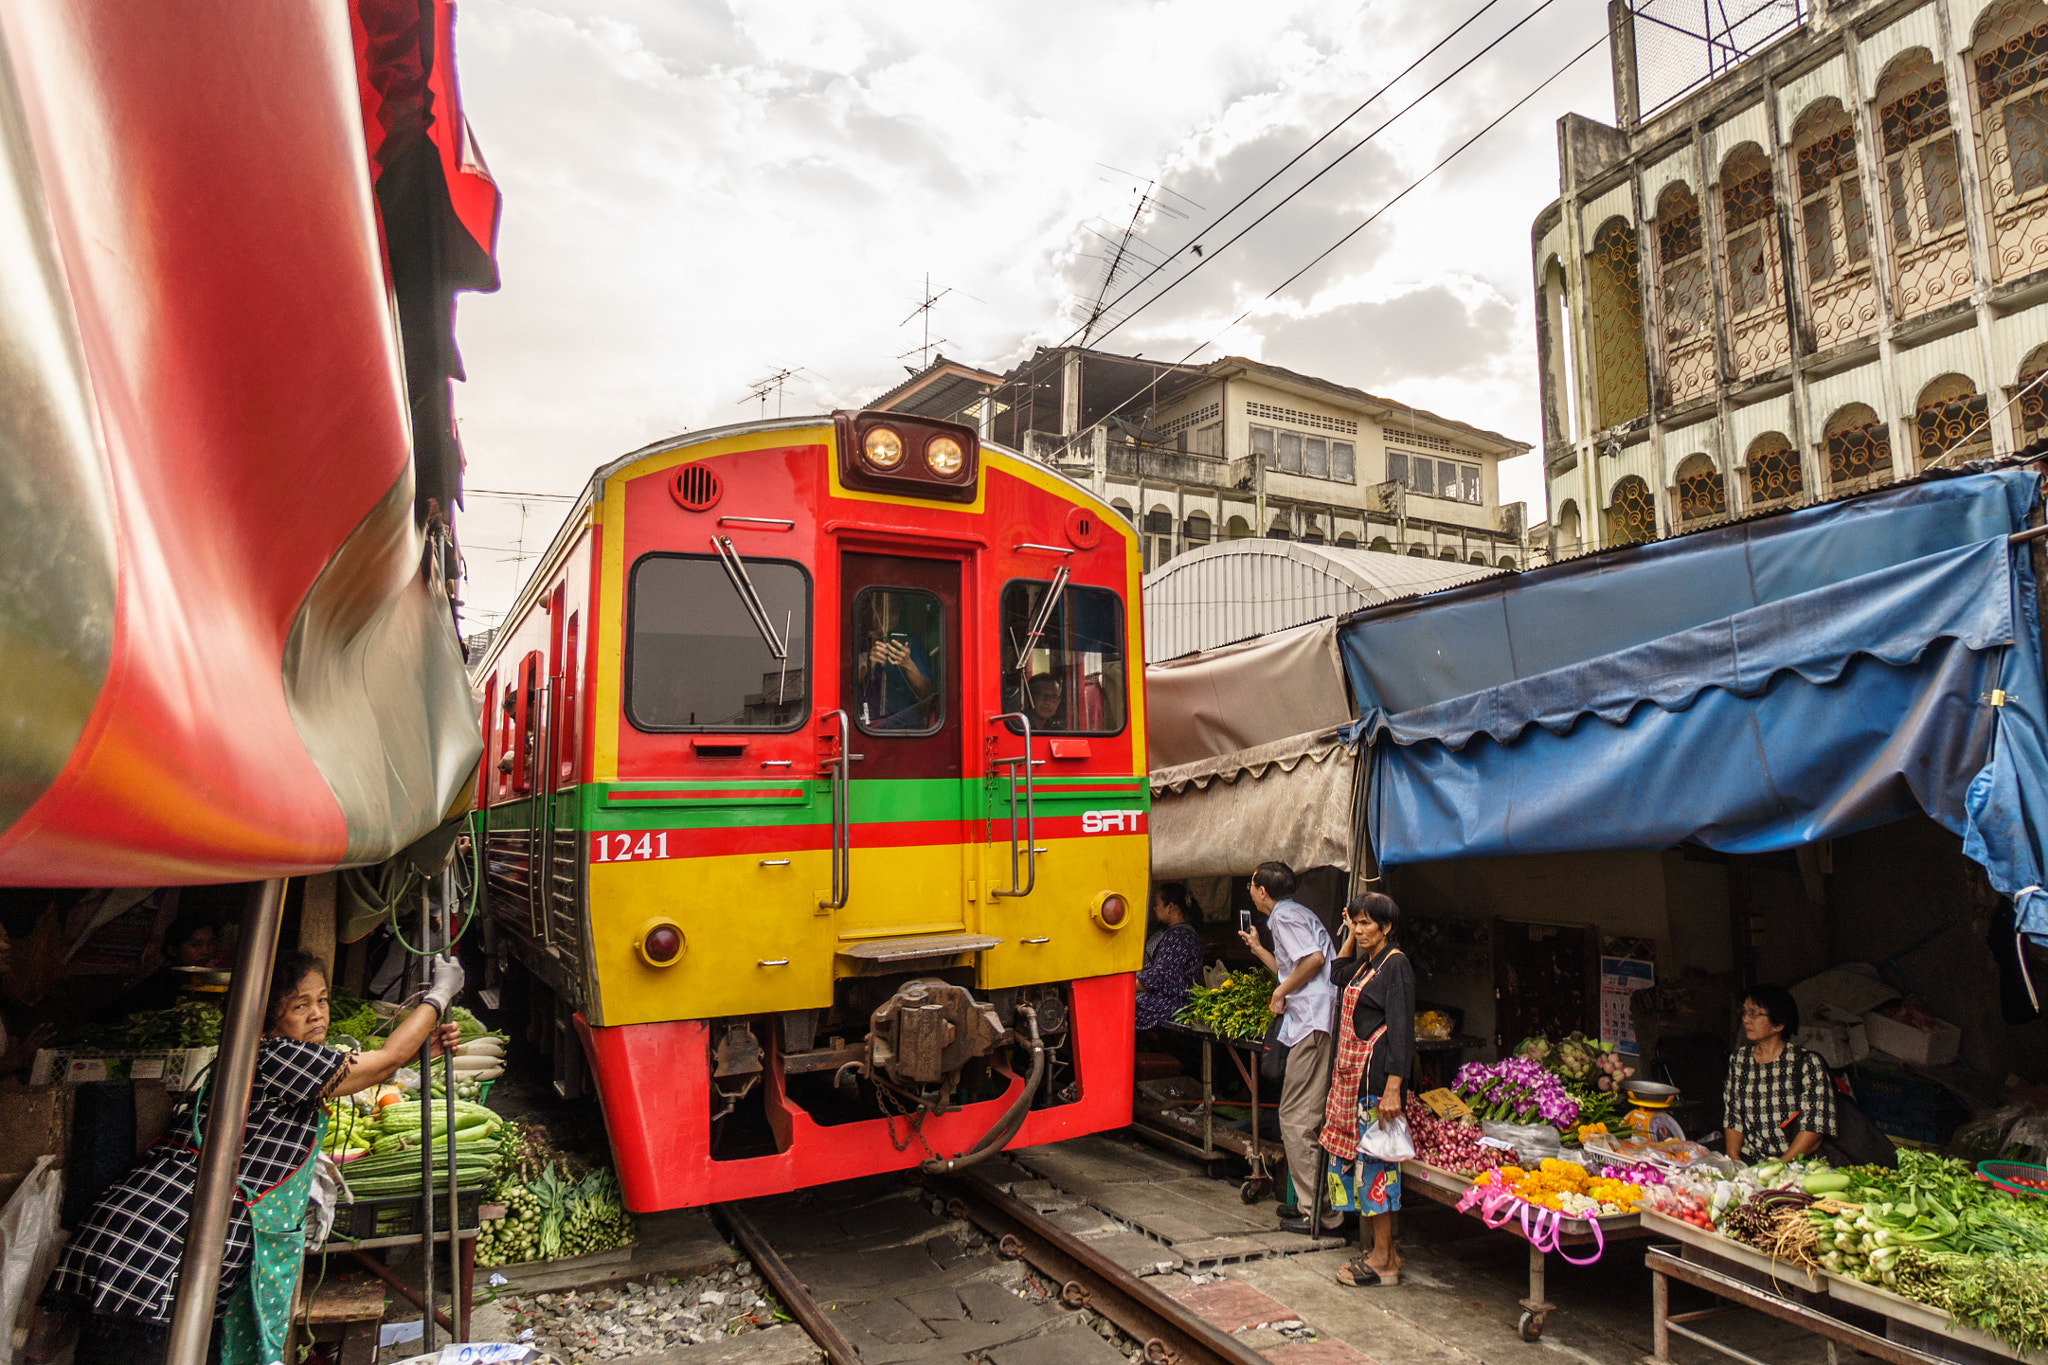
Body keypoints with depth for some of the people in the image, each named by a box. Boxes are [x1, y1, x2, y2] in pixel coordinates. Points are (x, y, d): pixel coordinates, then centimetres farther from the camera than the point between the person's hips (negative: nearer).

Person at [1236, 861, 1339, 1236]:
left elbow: (1314, 958, -22)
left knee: (1296, 1118, -6)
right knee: (1309, 1117, 16)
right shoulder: (1294, 913, 23)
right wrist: (1257, 948, 36)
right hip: (1317, 1023, 11)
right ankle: (1315, 1203, 23)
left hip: (1312, 1025, -11)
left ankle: (1319, 1212, -1)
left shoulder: (1286, 915, -7)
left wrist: (1280, 993, -11)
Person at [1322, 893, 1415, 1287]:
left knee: (1375, 1158, -4)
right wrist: (1350, 935, 22)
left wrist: (1393, 1089, -22)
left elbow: (1401, 1029, -17)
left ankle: (1383, 1260, 4)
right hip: (1354, 1072, 9)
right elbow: (1337, 975, 35)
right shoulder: (1366, 962, 14)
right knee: (1363, 1155, 12)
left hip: (1377, 1074, -9)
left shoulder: (1396, 964, -12)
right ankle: (1376, 1249, 20)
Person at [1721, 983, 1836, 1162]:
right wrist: (1733, 1158, -6)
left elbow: (1815, 1128, -8)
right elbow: (1732, 1117, 11)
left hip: (1795, 1165, -4)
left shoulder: (1808, 1062, -3)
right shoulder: (1738, 1060, 10)